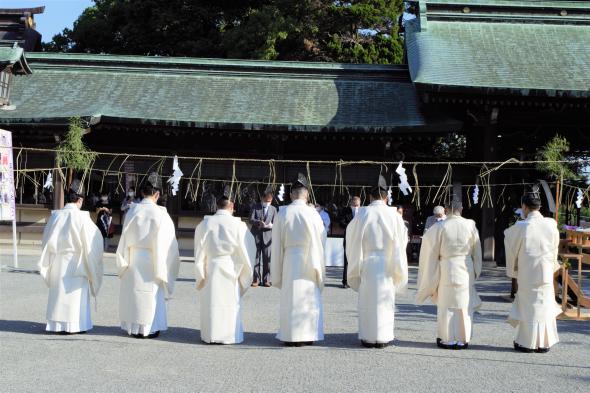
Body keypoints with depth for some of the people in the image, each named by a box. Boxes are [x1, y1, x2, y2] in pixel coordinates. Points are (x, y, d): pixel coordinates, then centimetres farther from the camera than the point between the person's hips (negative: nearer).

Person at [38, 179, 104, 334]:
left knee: (58, 293, 12)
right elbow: (93, 239, -9)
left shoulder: (55, 215, -2)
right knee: (75, 294, 4)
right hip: (76, 264, -4)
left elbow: (47, 239, 7)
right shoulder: (81, 217, -14)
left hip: (57, 264, 4)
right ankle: (74, 324, 7)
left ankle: (57, 324, 17)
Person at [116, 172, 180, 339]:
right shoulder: (160, 214, -12)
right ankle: (149, 328, 10)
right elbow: (165, 242, -9)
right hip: (152, 261, -3)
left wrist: (124, 262, 12)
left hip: (133, 260, 3)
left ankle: (134, 327, 18)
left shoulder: (133, 211, -3)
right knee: (151, 294, 6)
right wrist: (163, 268, 1)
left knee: (133, 292, 12)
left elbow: (125, 238, 2)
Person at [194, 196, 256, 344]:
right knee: (230, 303, 8)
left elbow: (199, 251, 2)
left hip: (210, 269, 2)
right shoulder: (238, 225, -9)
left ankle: (211, 335, 16)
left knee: (211, 303, 11)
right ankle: (229, 335, 12)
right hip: (230, 271, -2)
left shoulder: (204, 224, -1)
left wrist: (200, 275, 8)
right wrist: (245, 274, 8)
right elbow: (246, 249, -4)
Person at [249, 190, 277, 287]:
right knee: (255, 258, 0)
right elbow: (251, 220, -3)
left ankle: (266, 280, 5)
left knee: (267, 259, 0)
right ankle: (256, 279, 6)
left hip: (267, 236, 1)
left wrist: (270, 225, -18)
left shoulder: (273, 209, 12)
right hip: (256, 235, -1)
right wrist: (259, 222, -23)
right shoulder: (255, 207, 7)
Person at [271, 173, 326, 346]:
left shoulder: (282, 213, -4)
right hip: (309, 261, -1)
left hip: (289, 259, 1)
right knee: (309, 298, 9)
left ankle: (291, 336, 10)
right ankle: (308, 335, 12)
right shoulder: (312, 213, -8)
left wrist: (277, 271, 9)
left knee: (290, 298, 8)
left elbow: (277, 243, 1)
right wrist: (318, 265, 8)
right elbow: (321, 239, -4)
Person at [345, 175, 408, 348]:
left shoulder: (362, 214, -6)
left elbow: (353, 240, 1)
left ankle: (368, 337, 12)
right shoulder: (394, 215, -5)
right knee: (385, 300, 8)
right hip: (387, 265, 0)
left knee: (367, 300, 8)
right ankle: (382, 338, 11)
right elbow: (401, 242, 2)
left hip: (367, 264, 0)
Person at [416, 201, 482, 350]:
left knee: (447, 305, 8)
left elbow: (432, 251, -3)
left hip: (447, 269, -2)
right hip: (466, 269, 2)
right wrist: (475, 272, 17)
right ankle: (463, 339, 16)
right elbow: (476, 251, 5)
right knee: (464, 305, 11)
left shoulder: (440, 227, -11)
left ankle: (447, 339, 11)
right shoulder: (470, 226, -4)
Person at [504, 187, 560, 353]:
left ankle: (528, 343, 15)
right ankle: (544, 342, 20)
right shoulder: (551, 224, -6)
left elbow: (512, 250, -4)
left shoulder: (520, 227, -15)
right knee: (545, 306, 13)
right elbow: (555, 248, 7)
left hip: (527, 275, -3)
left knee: (528, 306, 8)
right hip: (546, 273, 3)